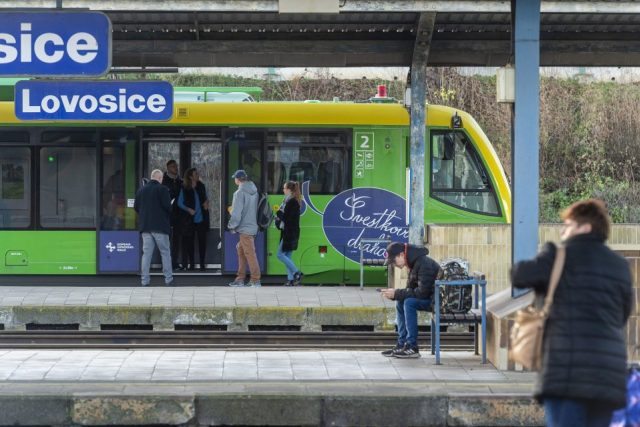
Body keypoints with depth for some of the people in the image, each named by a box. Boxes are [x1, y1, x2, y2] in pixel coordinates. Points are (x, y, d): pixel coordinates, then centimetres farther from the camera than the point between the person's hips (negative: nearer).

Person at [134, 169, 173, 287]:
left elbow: (136, 207, 10)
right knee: (165, 252, 4)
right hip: (160, 226, -4)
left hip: (145, 227, 4)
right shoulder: (162, 189, -8)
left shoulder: (141, 190, 9)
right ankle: (168, 279, 3)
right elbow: (167, 206, -14)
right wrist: (169, 214, 7)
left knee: (146, 253, 5)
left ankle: (145, 280, 1)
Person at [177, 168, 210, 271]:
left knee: (202, 240, 0)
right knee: (189, 241, 3)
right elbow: (180, 203, -2)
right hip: (190, 219, -2)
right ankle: (191, 263, 12)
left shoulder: (201, 186, 6)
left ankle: (202, 263, 6)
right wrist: (188, 209, -17)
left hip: (201, 219, 2)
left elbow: (205, 198, 20)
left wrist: (206, 202, -3)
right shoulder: (184, 189, -4)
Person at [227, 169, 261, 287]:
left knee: (250, 253, -5)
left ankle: (255, 280, -5)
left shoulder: (240, 193, -15)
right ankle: (240, 279, 18)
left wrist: (232, 226, -4)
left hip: (245, 228, -8)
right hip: (253, 225, 8)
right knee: (241, 251, 16)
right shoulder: (254, 191, 9)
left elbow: (237, 212, -16)